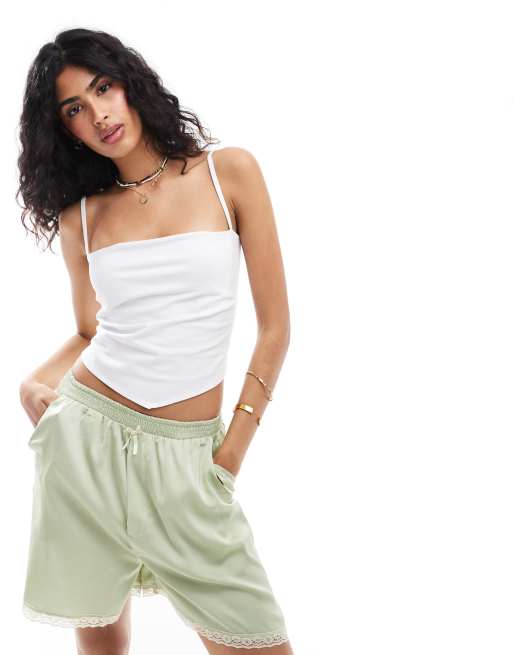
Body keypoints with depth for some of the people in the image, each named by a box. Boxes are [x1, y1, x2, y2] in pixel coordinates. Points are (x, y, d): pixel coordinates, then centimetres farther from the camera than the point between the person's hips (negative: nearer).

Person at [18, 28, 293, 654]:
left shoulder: (229, 171, -1)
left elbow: (275, 325, 0)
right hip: (86, 434, 2)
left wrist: (233, 448, -4)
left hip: (186, 454, -1)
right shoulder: (81, 215, 6)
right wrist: (35, 382, -3)